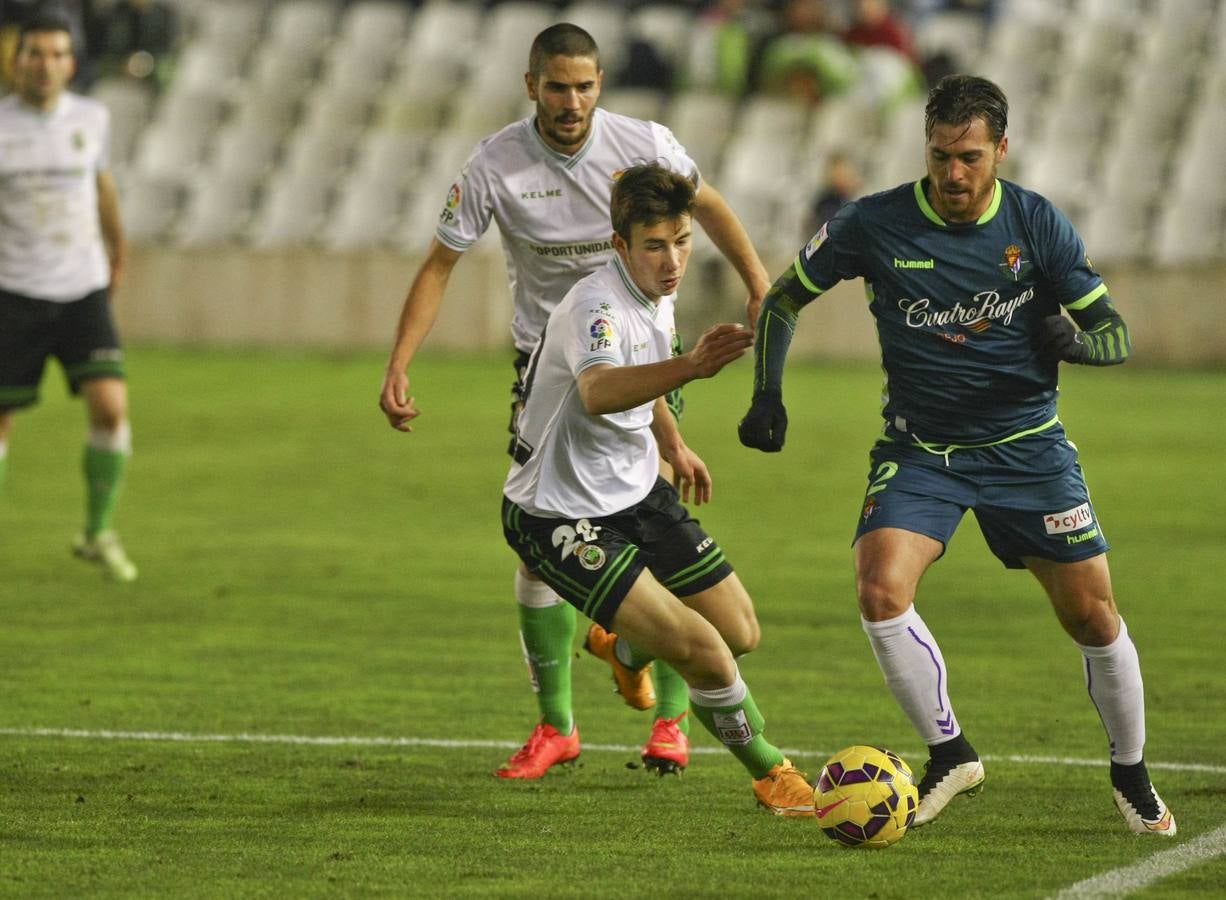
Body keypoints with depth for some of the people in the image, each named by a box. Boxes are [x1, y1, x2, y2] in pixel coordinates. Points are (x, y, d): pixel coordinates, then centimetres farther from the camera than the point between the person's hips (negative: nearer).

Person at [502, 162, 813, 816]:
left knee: (740, 634, 11)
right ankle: (770, 774, 6)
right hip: (560, 515, -9)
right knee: (701, 651, -19)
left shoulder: (656, 292, 0)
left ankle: (628, 650, 44)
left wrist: (672, 444, 34)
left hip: (636, 493, 9)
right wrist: (690, 367, -67)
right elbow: (597, 392, -53)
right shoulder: (596, 306, -29)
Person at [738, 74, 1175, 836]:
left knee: (1093, 614, -2)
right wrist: (767, 393, -8)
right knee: (881, 591, -22)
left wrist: (1069, 338, -24)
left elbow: (1115, 335, -1)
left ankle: (1132, 774, 22)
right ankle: (950, 753, -3)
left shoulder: (1038, 224, -7)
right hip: (920, 448, 0)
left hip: (1027, 443, 0)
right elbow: (785, 299, 5)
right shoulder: (875, 224, -9)